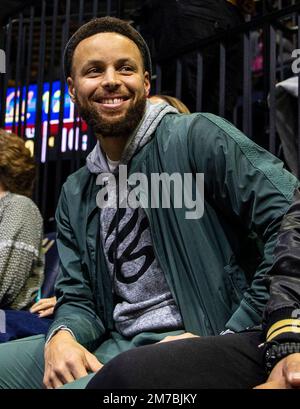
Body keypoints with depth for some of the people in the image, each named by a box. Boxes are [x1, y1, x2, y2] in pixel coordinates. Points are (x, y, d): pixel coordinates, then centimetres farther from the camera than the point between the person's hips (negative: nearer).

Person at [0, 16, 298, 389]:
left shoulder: (198, 137, -8)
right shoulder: (75, 194, 13)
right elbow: (78, 298, 11)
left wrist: (230, 340, -19)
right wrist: (61, 336, -12)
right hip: (114, 344, 6)